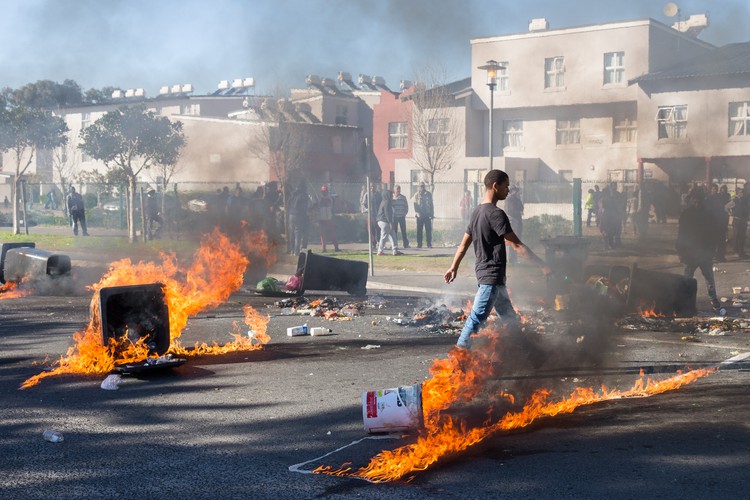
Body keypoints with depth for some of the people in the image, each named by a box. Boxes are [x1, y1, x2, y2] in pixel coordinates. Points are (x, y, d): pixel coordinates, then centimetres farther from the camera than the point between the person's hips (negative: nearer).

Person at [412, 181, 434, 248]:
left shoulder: (429, 194, 10)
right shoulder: (417, 195, 4)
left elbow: (431, 205, 13)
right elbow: (415, 204, 0)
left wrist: (432, 214, 7)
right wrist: (417, 213, -13)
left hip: (427, 215, 1)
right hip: (420, 215, -1)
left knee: (428, 230, -1)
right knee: (419, 230, 1)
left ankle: (429, 244, 3)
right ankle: (419, 244, 6)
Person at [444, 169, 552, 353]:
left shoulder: (477, 211, 12)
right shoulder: (496, 214, -17)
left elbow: (464, 243, 19)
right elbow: (517, 245, -18)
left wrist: (454, 267, 27)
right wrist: (542, 265, -15)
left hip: (484, 273, 10)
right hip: (492, 276, -10)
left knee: (510, 319, 16)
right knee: (476, 319, -9)